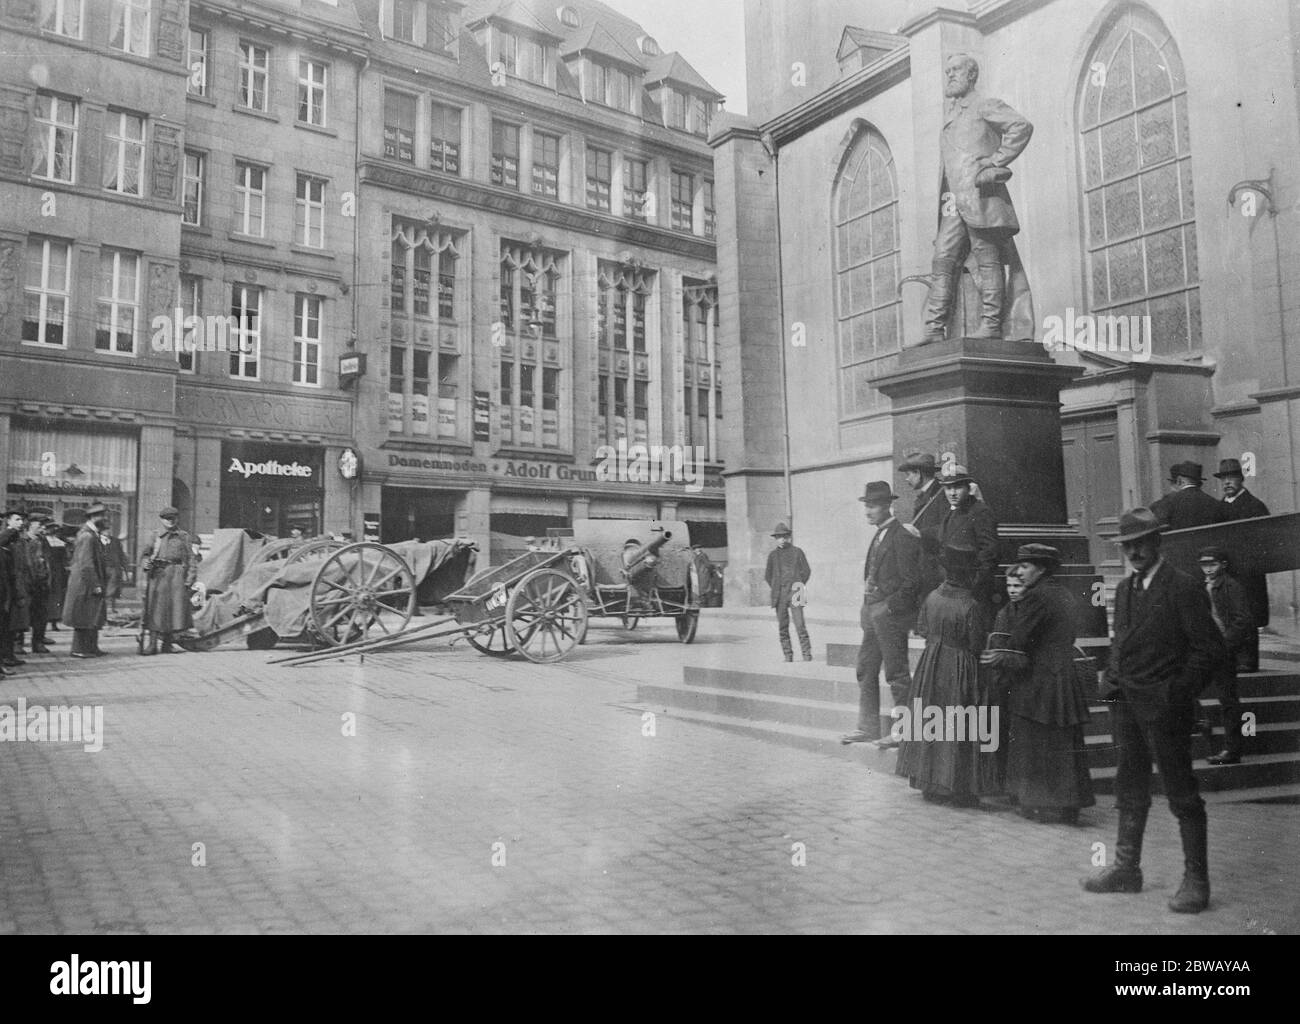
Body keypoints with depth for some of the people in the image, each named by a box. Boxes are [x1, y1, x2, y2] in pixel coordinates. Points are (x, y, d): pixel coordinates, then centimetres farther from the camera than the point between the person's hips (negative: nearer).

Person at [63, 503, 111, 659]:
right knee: (84, 617, -2)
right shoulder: (87, 536, -19)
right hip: (85, 585, -10)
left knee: (93, 617, 13)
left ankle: (91, 647, 20)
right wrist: (95, 585, -21)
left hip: (92, 584, 10)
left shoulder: (93, 534, 12)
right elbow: (86, 564, -22)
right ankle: (79, 649, 6)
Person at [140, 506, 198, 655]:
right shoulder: (155, 536, 12)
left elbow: (190, 558, 9)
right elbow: (147, 553, 10)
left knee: (175, 607, -1)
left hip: (177, 574, 0)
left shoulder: (183, 536, 12)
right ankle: (152, 644, 3)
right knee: (155, 608, -2)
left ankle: (168, 643, 9)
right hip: (158, 574, 0)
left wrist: (190, 578, 1)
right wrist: (146, 564, -12)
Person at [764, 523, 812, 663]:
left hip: (794, 593, -3)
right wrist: (776, 589, 10)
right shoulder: (772, 554, 10)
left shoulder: (797, 552, 3)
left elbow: (807, 571, 8)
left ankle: (807, 655, -5)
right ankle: (788, 656, 10)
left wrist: (799, 587, 5)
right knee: (782, 627, 3)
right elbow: (768, 575, 18)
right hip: (779, 596, 3)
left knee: (800, 625, -10)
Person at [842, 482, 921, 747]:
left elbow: (911, 581, -16)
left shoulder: (902, 536, -13)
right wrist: (867, 606, 12)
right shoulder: (879, 536, 15)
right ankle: (867, 727, 21)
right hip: (873, 612, 9)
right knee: (866, 670, 12)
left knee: (897, 674, -1)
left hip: (891, 613, -9)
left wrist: (888, 607, -16)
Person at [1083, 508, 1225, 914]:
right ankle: (1126, 868, 26)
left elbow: (1210, 649, -12)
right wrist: (1111, 680, 6)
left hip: (1164, 708, -7)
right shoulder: (1124, 589, 12)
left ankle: (1196, 880, 12)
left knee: (1182, 795, 2)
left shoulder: (1183, 588, -10)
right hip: (1125, 705, 7)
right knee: (1130, 792, 15)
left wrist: (1179, 692, -15)